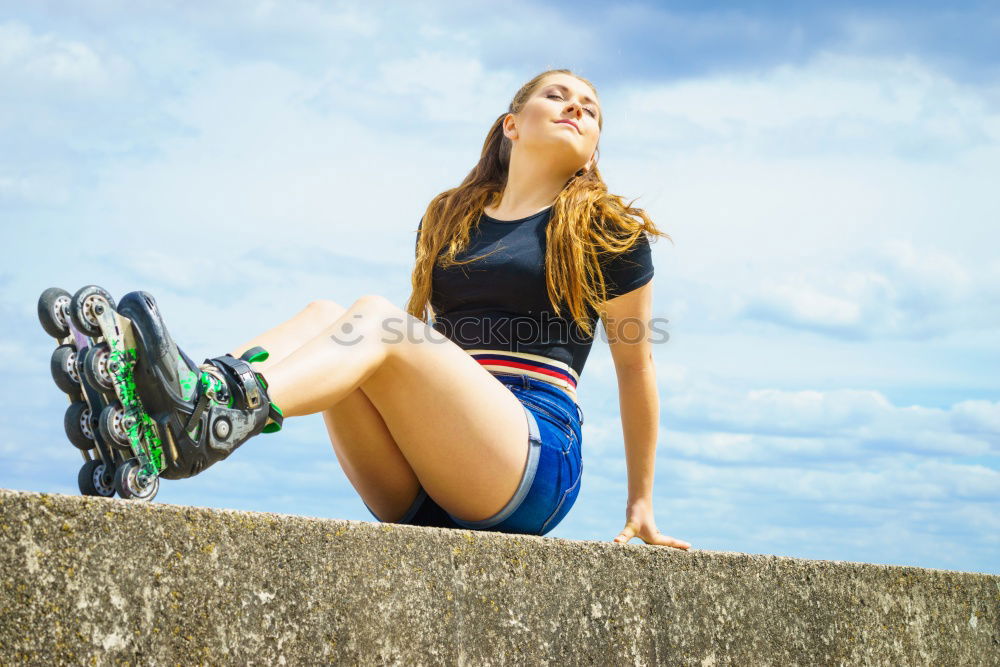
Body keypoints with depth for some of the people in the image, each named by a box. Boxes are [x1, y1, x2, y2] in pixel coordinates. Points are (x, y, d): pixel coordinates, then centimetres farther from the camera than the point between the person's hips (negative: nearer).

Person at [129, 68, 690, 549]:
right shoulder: (448, 220, 25)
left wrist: (641, 507, 14)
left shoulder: (606, 228, 13)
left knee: (376, 318, -27)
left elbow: (636, 365, 13)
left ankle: (213, 416, -60)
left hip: (537, 455, -4)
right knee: (323, 315, -19)